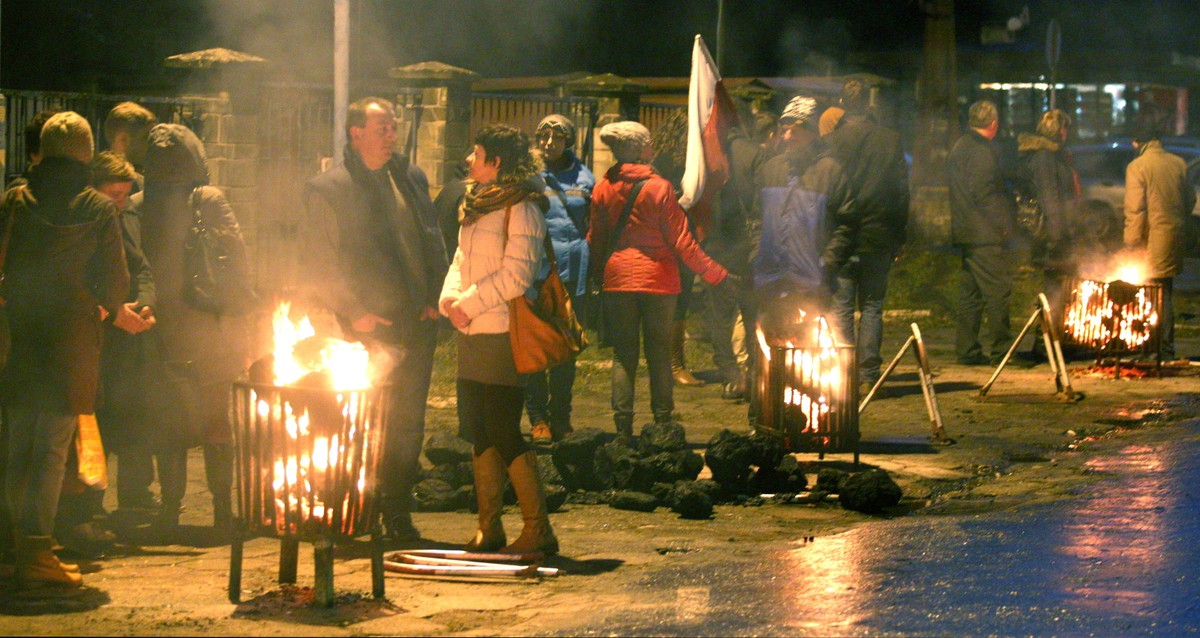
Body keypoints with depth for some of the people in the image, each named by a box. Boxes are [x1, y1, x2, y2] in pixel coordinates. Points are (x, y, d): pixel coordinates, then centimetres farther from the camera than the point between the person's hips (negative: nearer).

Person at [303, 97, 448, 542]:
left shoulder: (411, 179, 13)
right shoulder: (328, 189, -3)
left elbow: (432, 243, 18)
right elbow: (317, 266, -4)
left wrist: (434, 299, 5)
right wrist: (353, 314, -11)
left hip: (416, 324, 5)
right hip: (369, 330, -5)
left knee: (407, 424, 7)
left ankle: (398, 511, 15)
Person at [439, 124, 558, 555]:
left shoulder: (521, 209, -11)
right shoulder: (477, 206, 17)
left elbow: (516, 276, -19)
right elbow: (461, 261, 17)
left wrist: (469, 305, -15)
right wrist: (451, 300, -2)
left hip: (503, 336, -9)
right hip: (473, 336, 9)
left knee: (504, 431, -10)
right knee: (479, 428, 10)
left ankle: (538, 531, -5)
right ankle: (489, 528, 17)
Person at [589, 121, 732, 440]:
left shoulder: (603, 189, 0)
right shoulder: (659, 188, -10)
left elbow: (595, 240, 7)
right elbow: (682, 242, -9)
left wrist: (597, 276, 24)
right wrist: (719, 275, -2)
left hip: (617, 281, 3)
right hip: (657, 281, -3)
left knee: (623, 357, 6)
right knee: (659, 355, 6)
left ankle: (623, 429, 1)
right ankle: (662, 425, 7)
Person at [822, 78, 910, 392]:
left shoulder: (831, 142, -7)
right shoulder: (890, 140, 0)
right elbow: (902, 190, 4)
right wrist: (898, 236, 13)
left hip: (840, 237, -2)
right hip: (879, 237, 2)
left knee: (841, 307, 3)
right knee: (872, 307, 9)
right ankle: (869, 374, 5)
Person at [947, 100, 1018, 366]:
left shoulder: (959, 148, 16)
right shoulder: (982, 151, -14)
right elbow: (984, 193, -20)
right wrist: (1004, 223, -13)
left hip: (967, 234, 10)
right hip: (988, 235, -10)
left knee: (970, 294, 11)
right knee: (997, 293, -6)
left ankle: (967, 350, 12)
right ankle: (1000, 350, -4)